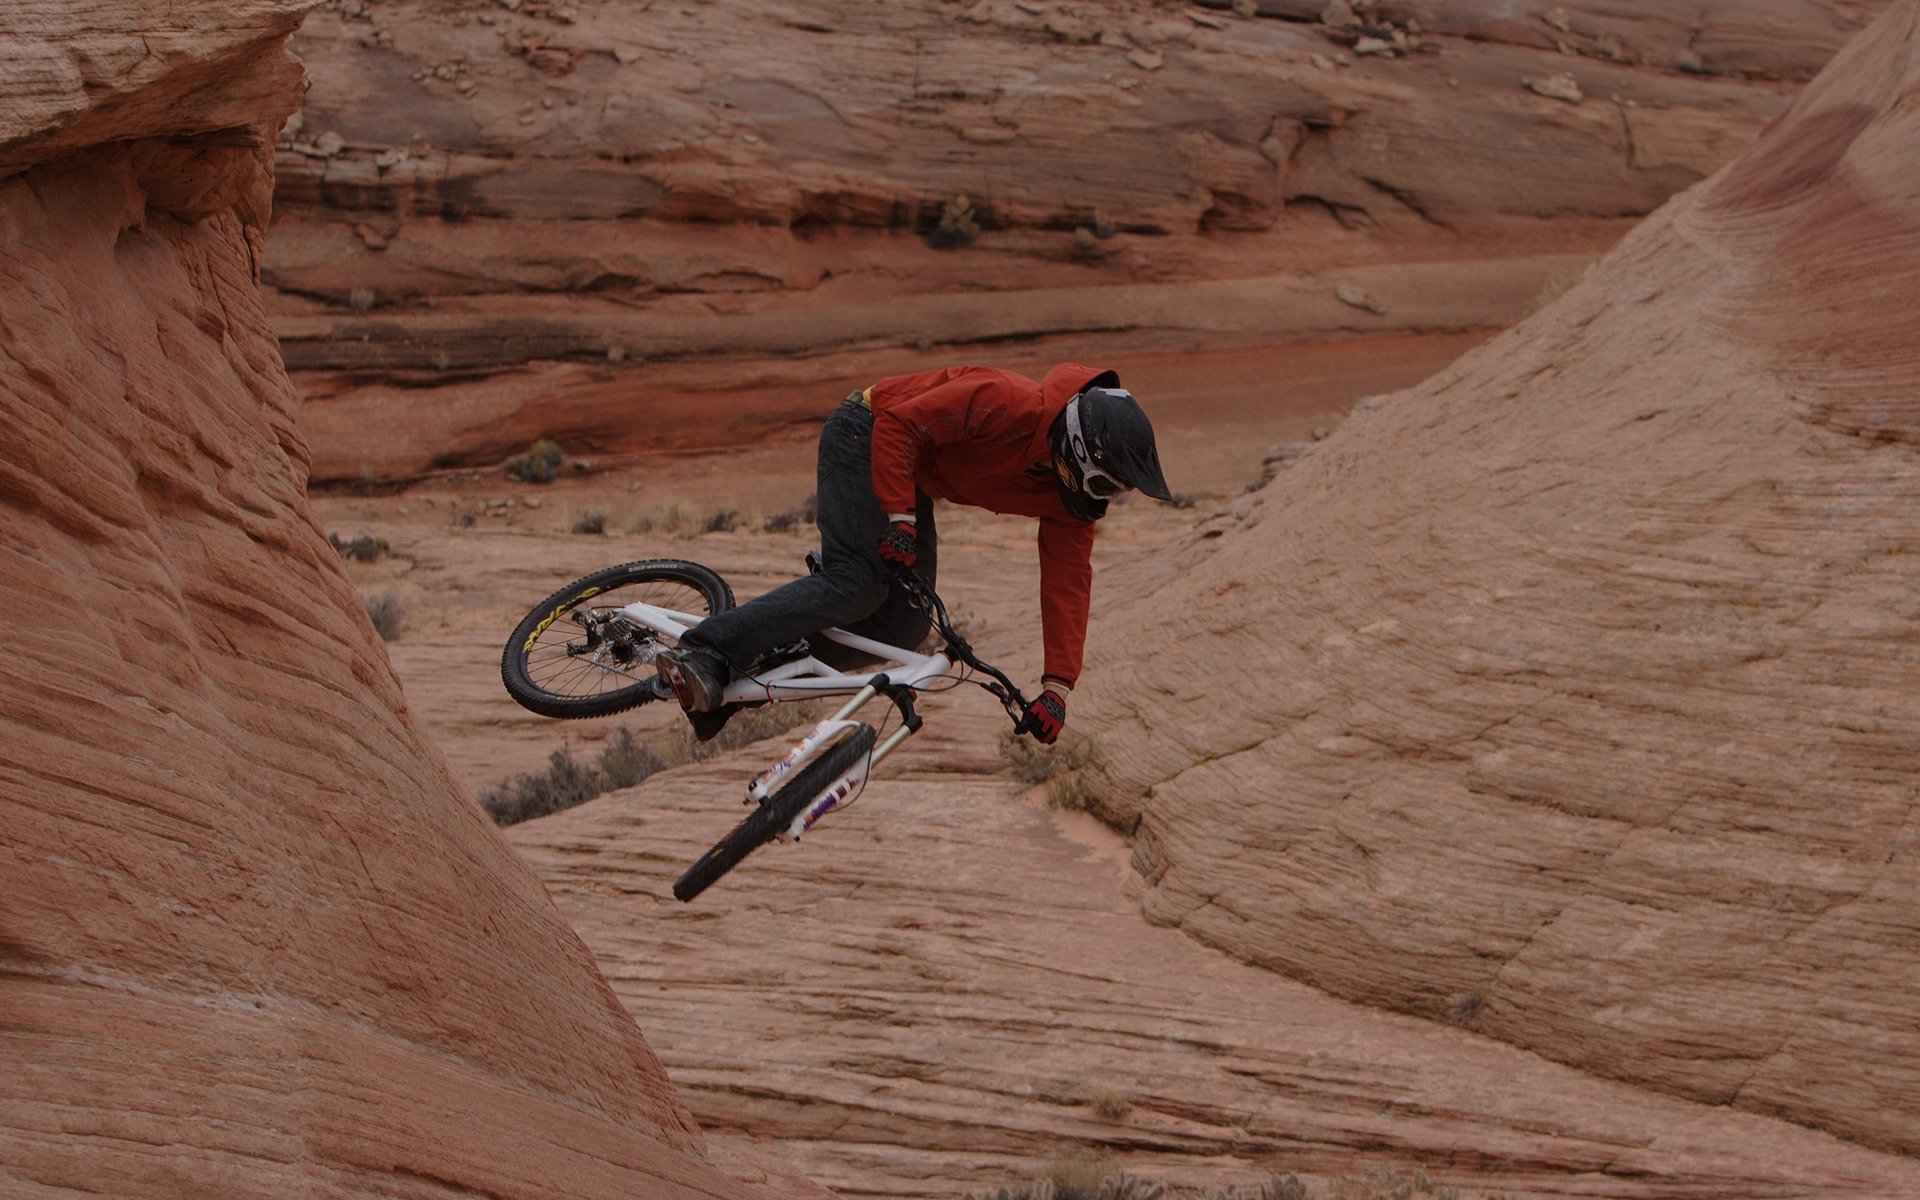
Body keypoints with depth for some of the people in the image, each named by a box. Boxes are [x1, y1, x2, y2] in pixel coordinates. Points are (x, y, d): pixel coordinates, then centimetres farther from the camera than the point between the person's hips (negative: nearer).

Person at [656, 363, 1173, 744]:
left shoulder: (1070, 498, -8)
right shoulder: (1011, 404, -32)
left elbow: (1068, 581, -8)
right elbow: (900, 421, -28)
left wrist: (1058, 685, -15)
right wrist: (900, 517, -32)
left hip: (911, 476, 9)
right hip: (865, 435, -9)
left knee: (905, 625, -2)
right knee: (857, 584, -25)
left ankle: (753, 669, -2)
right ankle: (703, 655, -31)